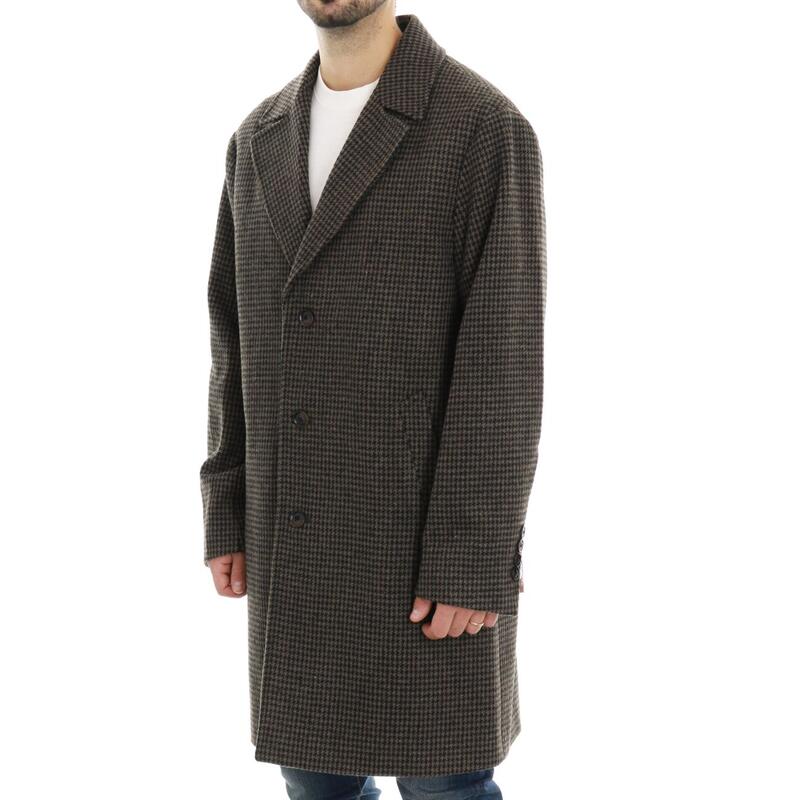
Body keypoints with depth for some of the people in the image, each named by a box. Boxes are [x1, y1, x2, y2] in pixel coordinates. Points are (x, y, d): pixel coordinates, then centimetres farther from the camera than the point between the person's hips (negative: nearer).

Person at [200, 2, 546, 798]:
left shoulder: (488, 129, -11)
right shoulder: (263, 140, 9)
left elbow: (503, 361, -15)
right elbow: (244, 339, 12)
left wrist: (474, 564, -18)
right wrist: (227, 517, 9)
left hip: (430, 529, -6)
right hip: (304, 536, 6)